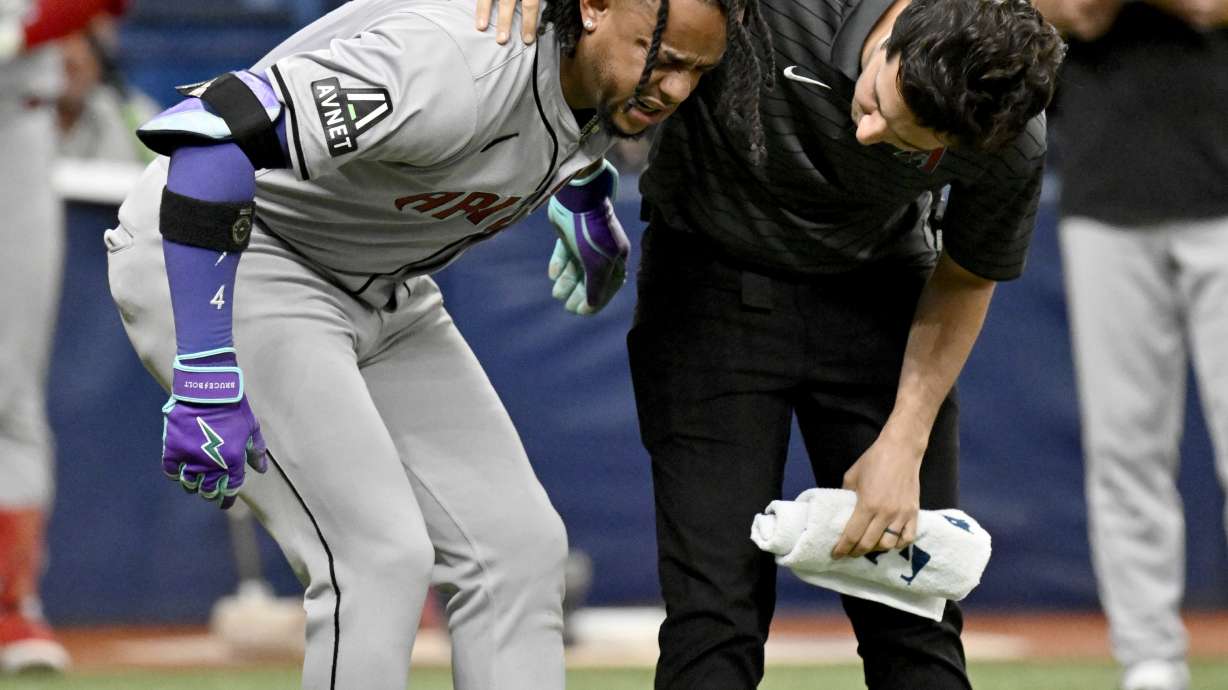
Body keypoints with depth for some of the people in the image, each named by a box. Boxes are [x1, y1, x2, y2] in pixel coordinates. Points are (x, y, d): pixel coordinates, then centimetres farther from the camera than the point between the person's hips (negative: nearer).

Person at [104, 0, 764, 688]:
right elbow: (214, 129, -41)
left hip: (380, 289, 9)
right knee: (381, 555, -21)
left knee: (519, 548, 2)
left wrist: (587, 203, 35)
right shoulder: (454, 68, -35)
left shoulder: (614, 72, -8)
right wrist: (208, 377, -43)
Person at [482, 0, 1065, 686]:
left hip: (877, 289, 2)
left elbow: (965, 277, -4)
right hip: (712, 282, -1)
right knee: (717, 609, -12)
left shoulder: (1014, 147, -24)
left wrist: (904, 446, -9)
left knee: (916, 615, -2)